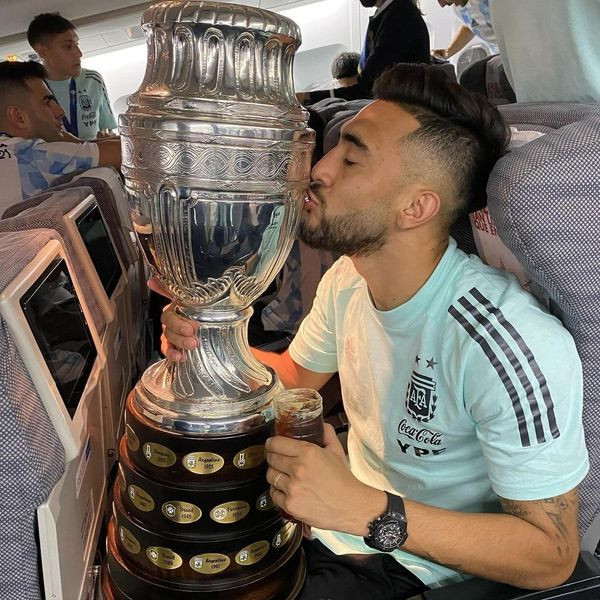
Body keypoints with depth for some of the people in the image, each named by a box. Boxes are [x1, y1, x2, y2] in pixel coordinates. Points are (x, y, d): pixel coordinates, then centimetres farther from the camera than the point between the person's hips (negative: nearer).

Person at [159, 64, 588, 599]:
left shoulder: (517, 346, -32)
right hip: (349, 511, 6)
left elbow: (551, 556, -24)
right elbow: (297, 374, 8)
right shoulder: (347, 279, -8)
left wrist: (367, 511, -35)